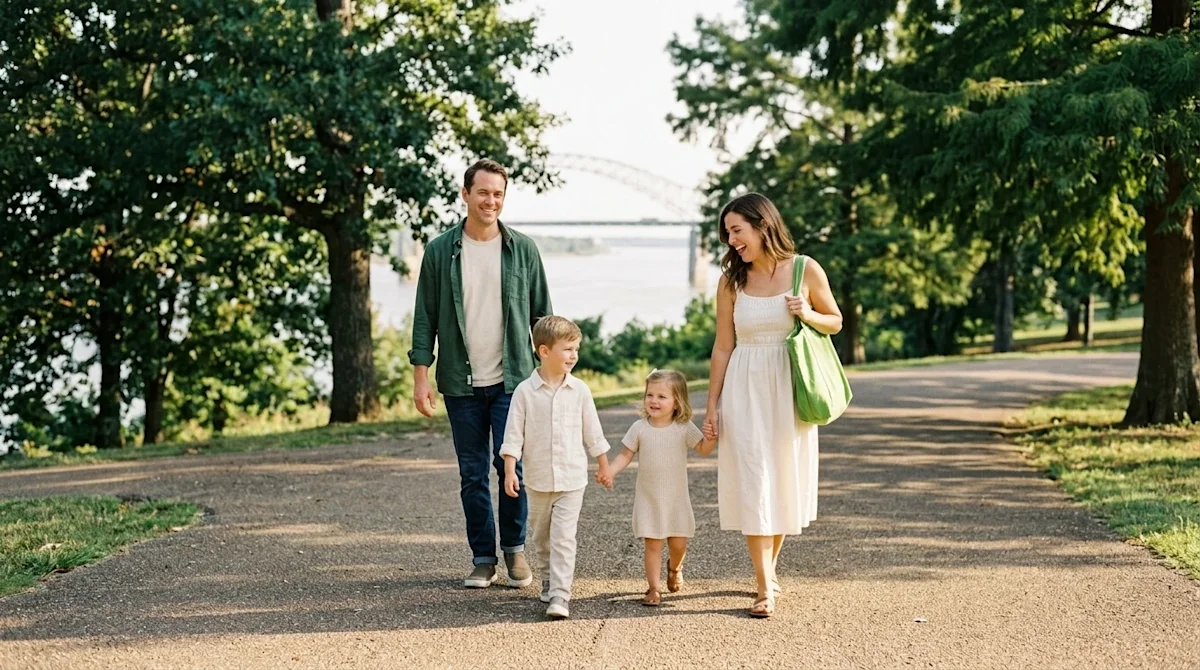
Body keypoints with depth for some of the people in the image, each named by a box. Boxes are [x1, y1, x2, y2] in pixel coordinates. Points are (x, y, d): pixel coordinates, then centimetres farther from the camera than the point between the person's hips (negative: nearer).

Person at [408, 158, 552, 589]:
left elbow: (542, 314, 7)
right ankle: (483, 560, 14)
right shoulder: (441, 251, 2)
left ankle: (515, 549, 13)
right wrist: (421, 376, -4)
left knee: (511, 464, -6)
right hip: (462, 383, 1)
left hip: (512, 379, 0)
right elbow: (425, 318, 3)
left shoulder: (522, 249, 4)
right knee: (473, 474, 5)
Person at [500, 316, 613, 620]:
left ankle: (560, 596, -14)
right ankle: (548, 581, 36)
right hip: (538, 480, 1)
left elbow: (592, 432, 8)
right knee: (541, 537, 16)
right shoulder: (525, 391, -7)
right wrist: (510, 470, -11)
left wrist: (603, 465, 14)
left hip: (572, 480, -1)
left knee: (563, 538, -10)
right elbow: (514, 434, -5)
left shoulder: (579, 390, -2)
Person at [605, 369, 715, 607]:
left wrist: (711, 437, -24)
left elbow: (703, 449, -3)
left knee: (678, 543, 4)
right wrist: (609, 471, -15)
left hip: (676, 497, 0)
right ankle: (654, 588, 9)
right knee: (653, 544, -2)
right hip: (648, 497, 0)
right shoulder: (639, 428, -4)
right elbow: (625, 455, 1)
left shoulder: (684, 428, -4)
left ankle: (674, 568, 38)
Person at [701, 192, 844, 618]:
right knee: (751, 482, -6)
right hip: (744, 389, 0)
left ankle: (768, 567, 28)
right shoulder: (732, 281, 1)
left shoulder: (805, 271, -3)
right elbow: (723, 346, 5)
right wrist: (712, 406, 3)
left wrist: (807, 314, -13)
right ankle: (765, 588, -3)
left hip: (789, 387, 0)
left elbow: (835, 321, 9)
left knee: (785, 480, 7)